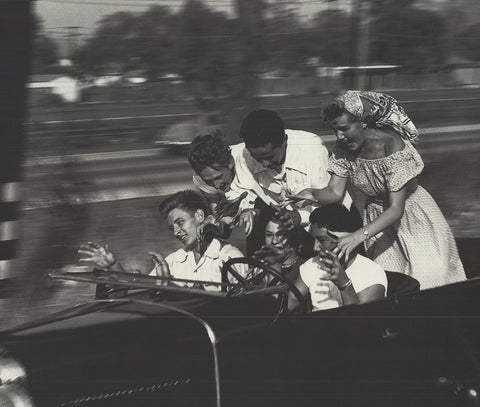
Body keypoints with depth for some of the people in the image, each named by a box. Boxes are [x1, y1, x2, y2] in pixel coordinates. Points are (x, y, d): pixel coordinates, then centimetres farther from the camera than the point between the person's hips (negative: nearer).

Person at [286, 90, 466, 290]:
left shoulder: (392, 146, -30)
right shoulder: (344, 148, -11)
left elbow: (396, 209, -32)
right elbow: (335, 192, -11)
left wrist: (360, 235, -43)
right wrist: (312, 194, -34)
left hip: (410, 212, -5)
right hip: (377, 216, 5)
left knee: (428, 275, -11)